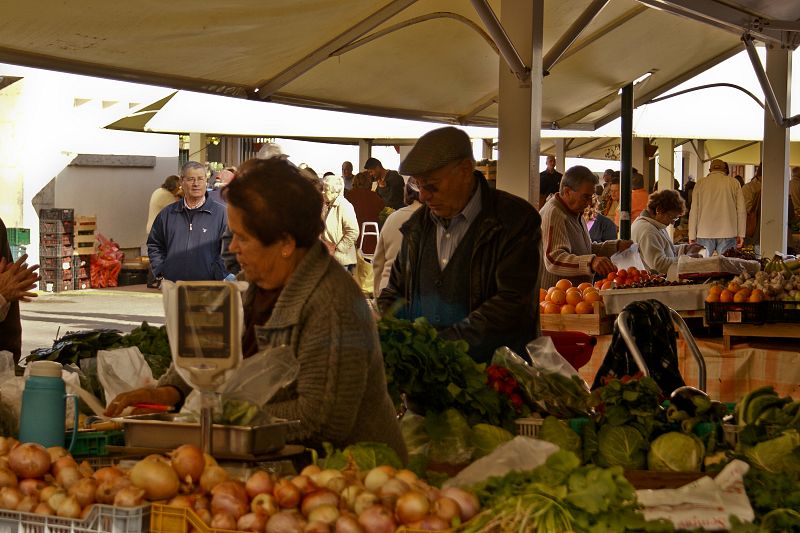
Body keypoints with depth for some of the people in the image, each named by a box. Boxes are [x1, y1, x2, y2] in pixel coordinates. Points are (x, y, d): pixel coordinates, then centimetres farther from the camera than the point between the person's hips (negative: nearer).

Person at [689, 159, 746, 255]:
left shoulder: (700, 183, 6)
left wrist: (692, 236, 8)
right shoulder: (734, 183, 6)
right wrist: (741, 235, 6)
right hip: (728, 234, 0)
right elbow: (741, 210, 3)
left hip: (704, 234, 0)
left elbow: (694, 211, 5)